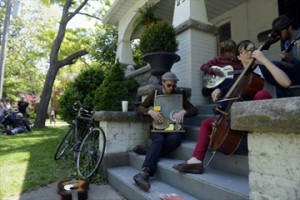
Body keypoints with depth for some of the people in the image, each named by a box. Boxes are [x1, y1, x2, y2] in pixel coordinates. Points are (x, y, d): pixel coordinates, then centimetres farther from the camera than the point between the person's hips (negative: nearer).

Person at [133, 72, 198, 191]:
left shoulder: (179, 95, 12)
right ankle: (145, 172, -48)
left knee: (176, 139, -35)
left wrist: (183, 111, -15)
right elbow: (140, 108, 5)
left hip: (173, 128, 1)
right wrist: (150, 111, -16)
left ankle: (147, 152, -30)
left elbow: (194, 110, 7)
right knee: (159, 140, -35)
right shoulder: (155, 94, 11)